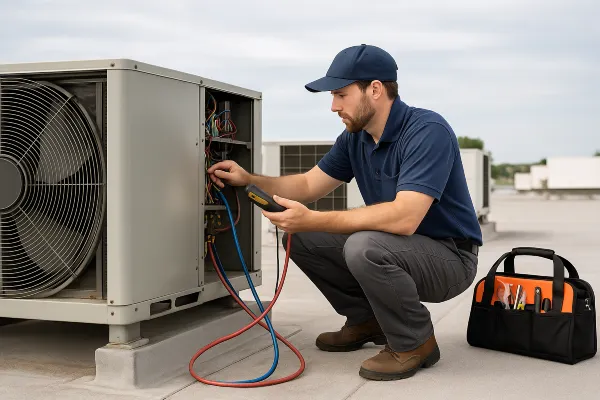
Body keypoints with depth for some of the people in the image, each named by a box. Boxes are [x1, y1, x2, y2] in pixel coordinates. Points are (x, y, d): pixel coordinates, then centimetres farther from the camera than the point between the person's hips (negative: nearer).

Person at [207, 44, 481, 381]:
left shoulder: (428, 131, -25)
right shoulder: (355, 137, 0)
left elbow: (404, 218, -36)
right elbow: (309, 185, 10)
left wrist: (312, 220, -35)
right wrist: (249, 179, -5)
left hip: (449, 256, -8)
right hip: (395, 247, 8)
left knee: (364, 247, -35)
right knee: (300, 237, 1)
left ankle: (415, 342, -10)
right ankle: (367, 320, 15)